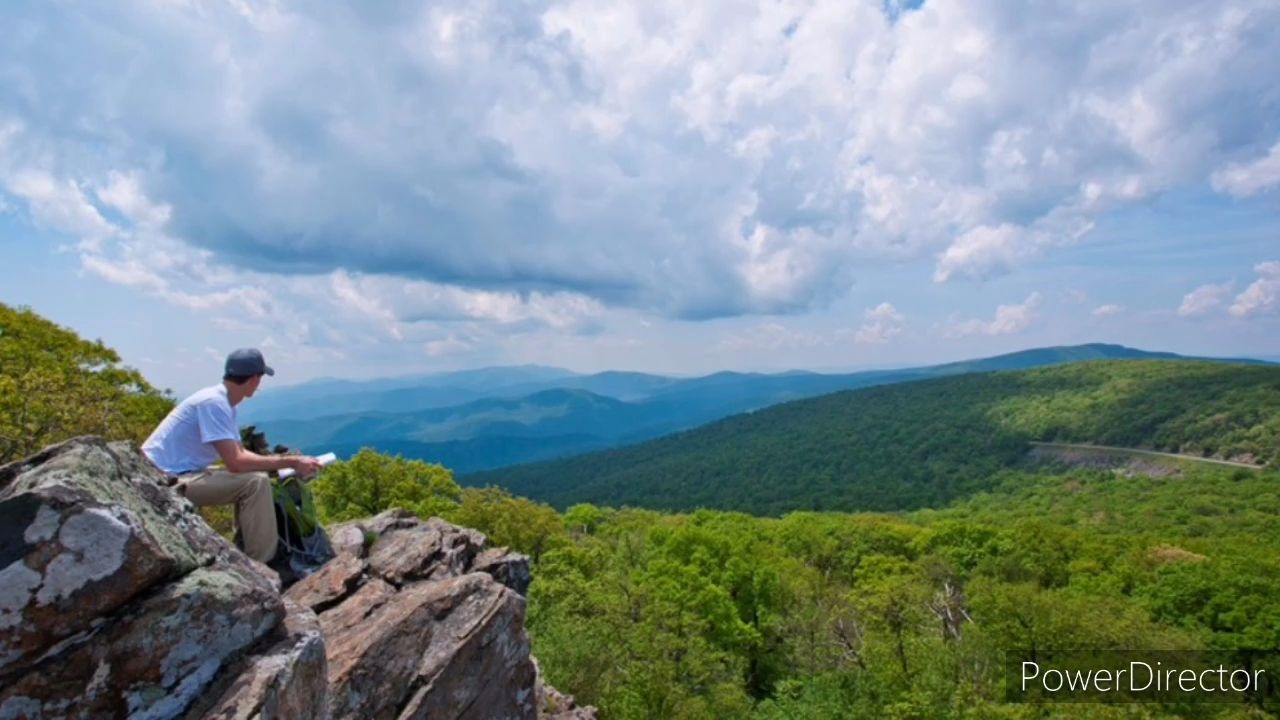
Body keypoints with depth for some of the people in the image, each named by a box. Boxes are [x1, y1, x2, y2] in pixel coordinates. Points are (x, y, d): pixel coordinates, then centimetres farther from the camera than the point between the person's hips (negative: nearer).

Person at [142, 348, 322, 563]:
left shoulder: (222, 403, 9)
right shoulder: (213, 403, -21)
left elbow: (240, 453, 14)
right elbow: (235, 463, -26)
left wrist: (285, 461, 4)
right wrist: (289, 462, -22)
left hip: (179, 474, 10)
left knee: (252, 476, 13)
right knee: (257, 482, -21)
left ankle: (250, 553, 15)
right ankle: (261, 566, -15)